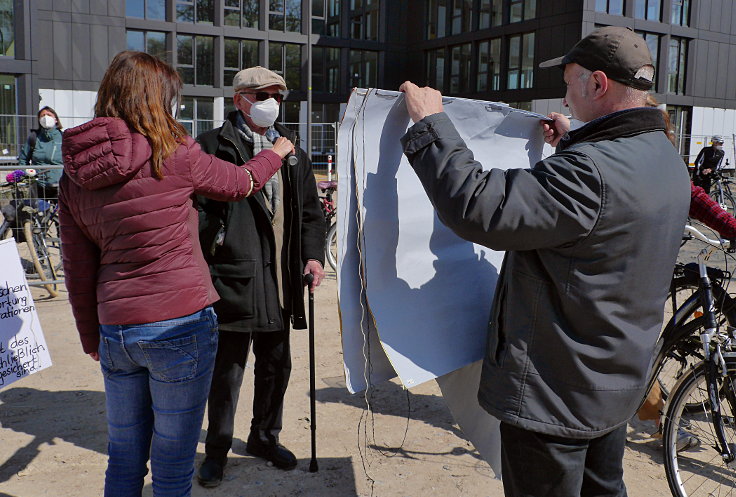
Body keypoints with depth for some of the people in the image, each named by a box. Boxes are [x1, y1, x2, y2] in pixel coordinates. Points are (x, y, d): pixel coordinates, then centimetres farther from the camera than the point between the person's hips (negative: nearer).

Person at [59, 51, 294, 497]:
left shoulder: (75, 176, 4)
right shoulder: (174, 155, -11)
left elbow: (79, 272, 8)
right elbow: (241, 183, 6)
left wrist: (92, 338, 19)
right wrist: (276, 152, 26)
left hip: (115, 330, 6)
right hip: (179, 326, -5)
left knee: (123, 459, 21)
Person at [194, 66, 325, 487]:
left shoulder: (292, 151, 15)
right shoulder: (213, 146, -3)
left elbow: (310, 209, 16)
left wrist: (313, 254, 5)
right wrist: (212, 243, -16)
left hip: (281, 278, 6)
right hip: (233, 276, -5)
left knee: (277, 364, 16)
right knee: (228, 367, 5)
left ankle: (265, 437, 36)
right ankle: (217, 449, 23)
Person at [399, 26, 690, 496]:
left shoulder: (590, 170, -29)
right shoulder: (666, 159, 4)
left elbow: (478, 209, -33)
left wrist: (431, 122, -22)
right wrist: (571, 145, 28)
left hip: (556, 394, -9)